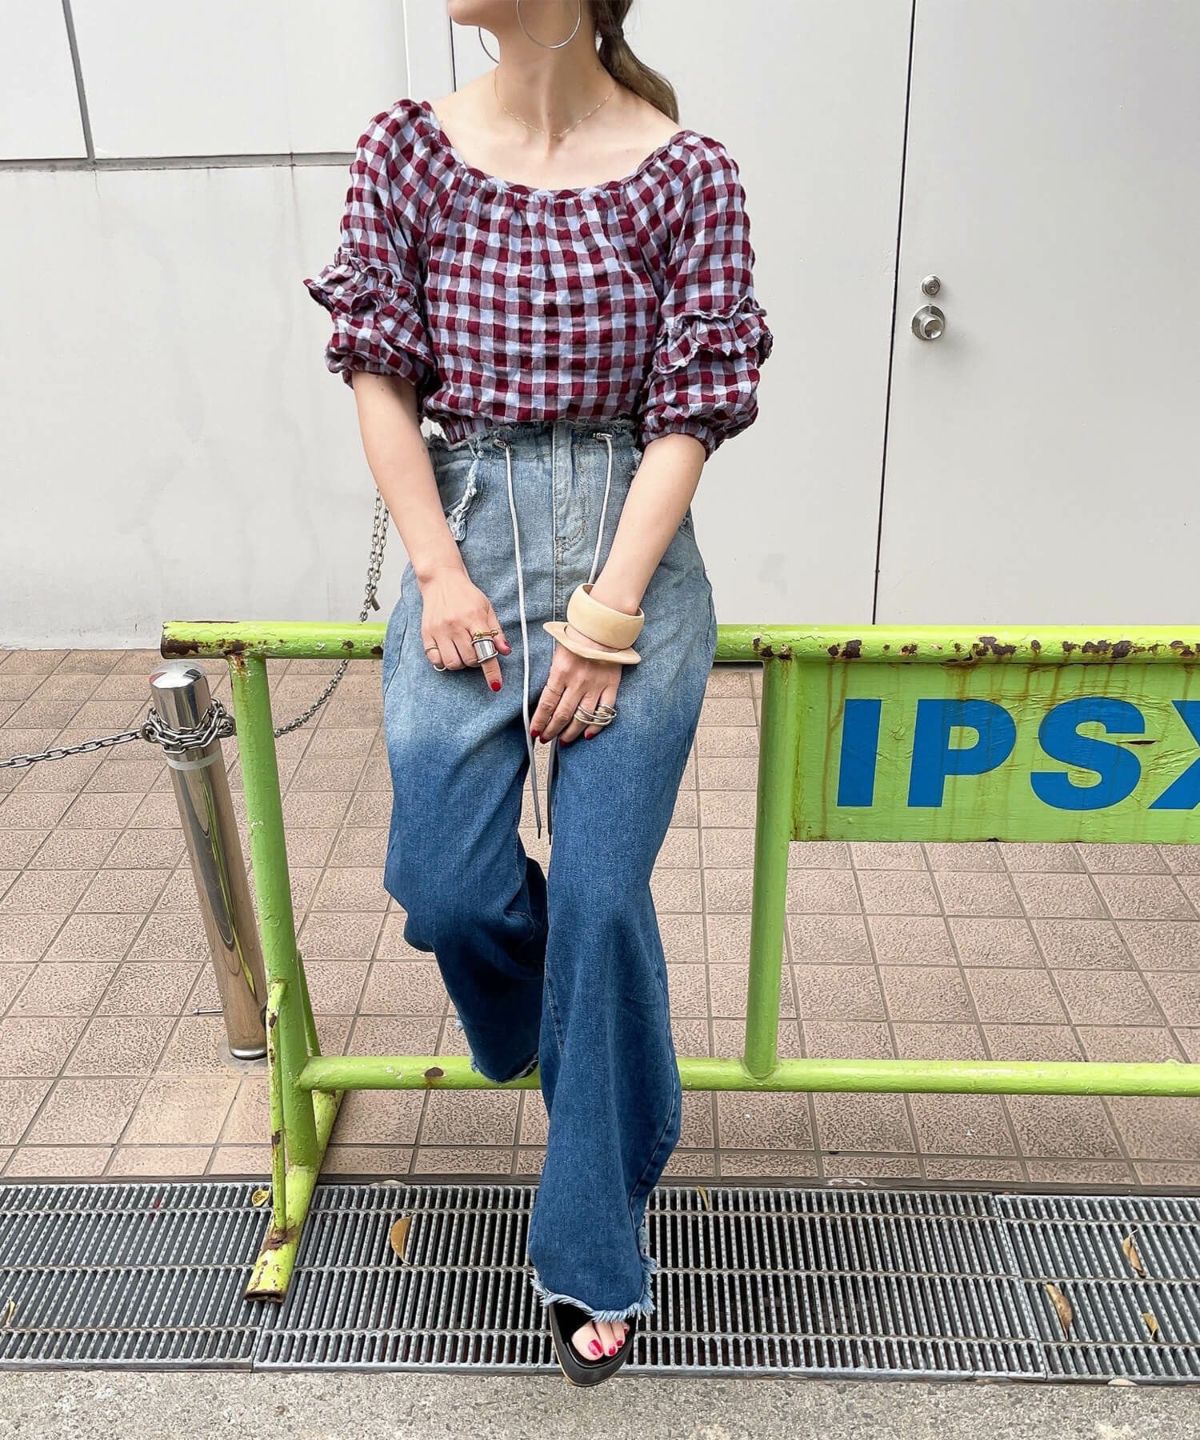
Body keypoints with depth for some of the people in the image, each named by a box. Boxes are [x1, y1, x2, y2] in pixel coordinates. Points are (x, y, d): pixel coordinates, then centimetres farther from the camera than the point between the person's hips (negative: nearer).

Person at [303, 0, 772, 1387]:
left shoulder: (686, 174, -3)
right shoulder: (406, 150, 4)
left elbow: (687, 417, -6)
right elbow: (381, 376, 3)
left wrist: (604, 621, -13)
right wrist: (439, 574, -7)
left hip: (632, 551, -2)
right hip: (466, 544, 2)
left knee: (601, 897, -5)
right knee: (442, 886, -8)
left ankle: (593, 1250, 16)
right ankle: (554, 1020, 32)